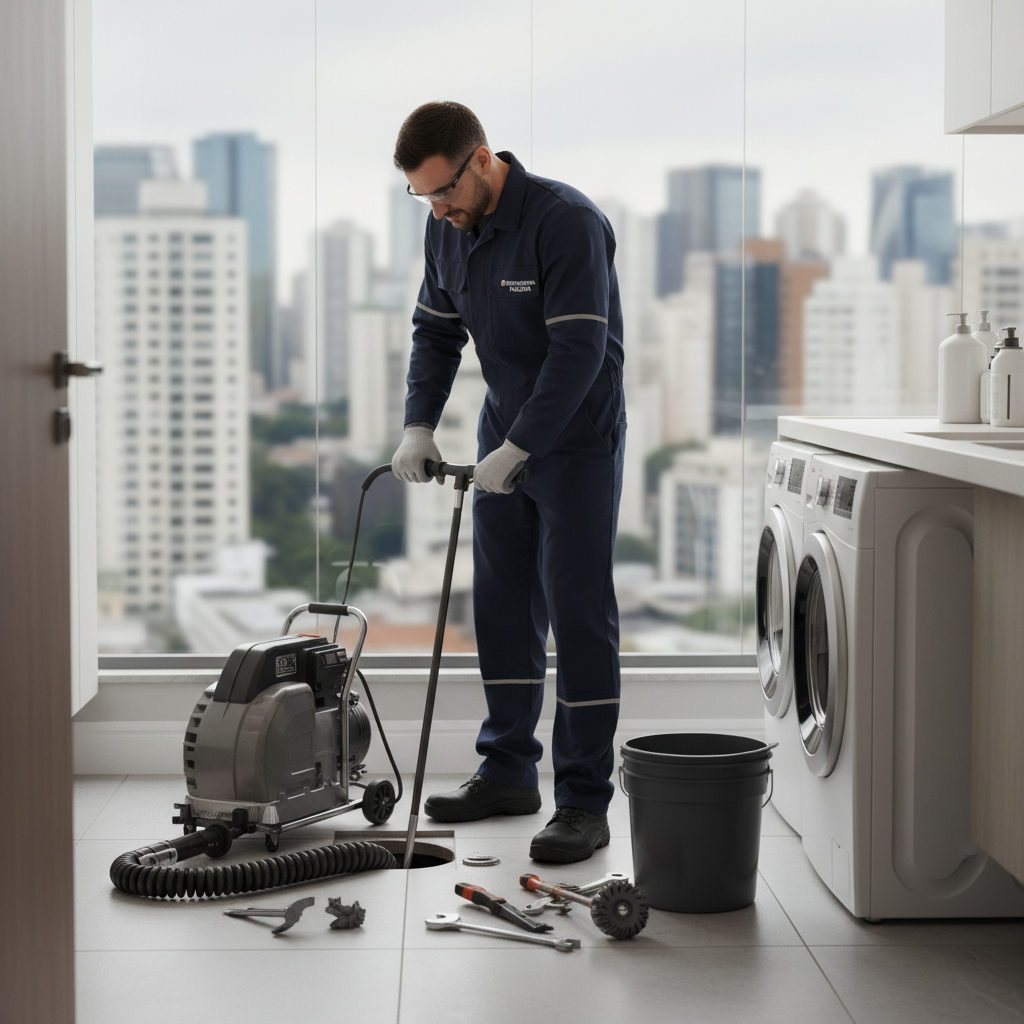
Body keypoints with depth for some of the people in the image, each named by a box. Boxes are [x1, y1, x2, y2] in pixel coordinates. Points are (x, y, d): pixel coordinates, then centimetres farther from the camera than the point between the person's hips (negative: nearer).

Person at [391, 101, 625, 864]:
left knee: (579, 613, -7)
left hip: (578, 439, -7)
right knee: (503, 606, 11)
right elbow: (436, 330, 12)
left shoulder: (567, 221, -23)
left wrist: (516, 451, -25)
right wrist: (420, 425, 0)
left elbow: (580, 350, -26)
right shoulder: (449, 230, 2)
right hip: (505, 436, 8)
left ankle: (585, 802, -3)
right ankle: (510, 772, 24)